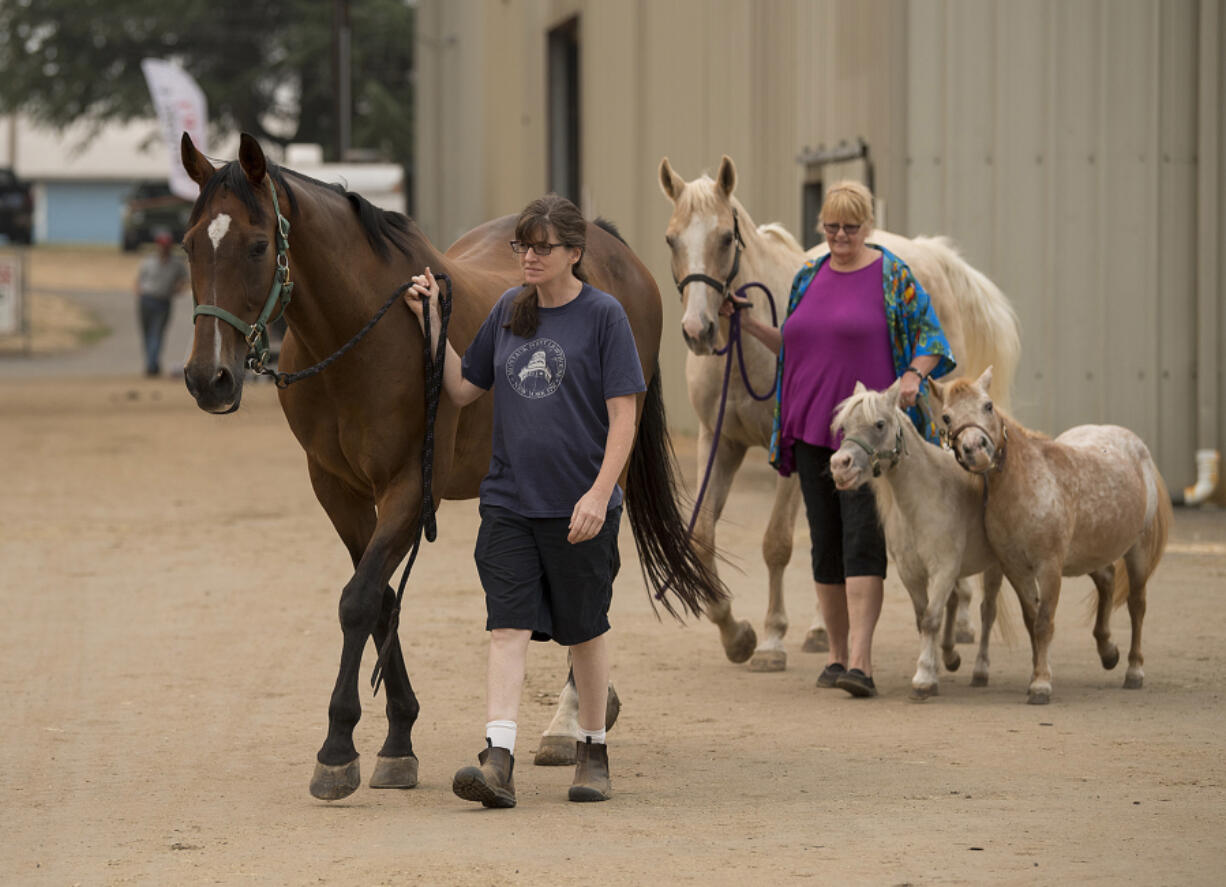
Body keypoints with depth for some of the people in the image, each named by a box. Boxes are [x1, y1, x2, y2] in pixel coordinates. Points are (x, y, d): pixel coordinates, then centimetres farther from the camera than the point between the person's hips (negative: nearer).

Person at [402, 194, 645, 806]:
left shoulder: (603, 316, -6)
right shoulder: (509, 310, 9)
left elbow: (623, 417, -9)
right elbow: (463, 389, 15)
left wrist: (599, 493, -18)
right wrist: (430, 321, 7)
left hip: (579, 507, -3)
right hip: (508, 502, 3)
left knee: (584, 629, 9)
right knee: (508, 626, -8)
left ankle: (594, 751, 25)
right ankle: (498, 759, -17)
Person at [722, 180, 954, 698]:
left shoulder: (893, 276, -1)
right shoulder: (808, 278, 14)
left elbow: (930, 337, -1)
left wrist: (913, 375, -19)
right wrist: (749, 324, 11)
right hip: (813, 429, 6)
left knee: (863, 538, -14)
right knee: (825, 542, 9)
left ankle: (860, 659, -20)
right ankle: (837, 654, 18)